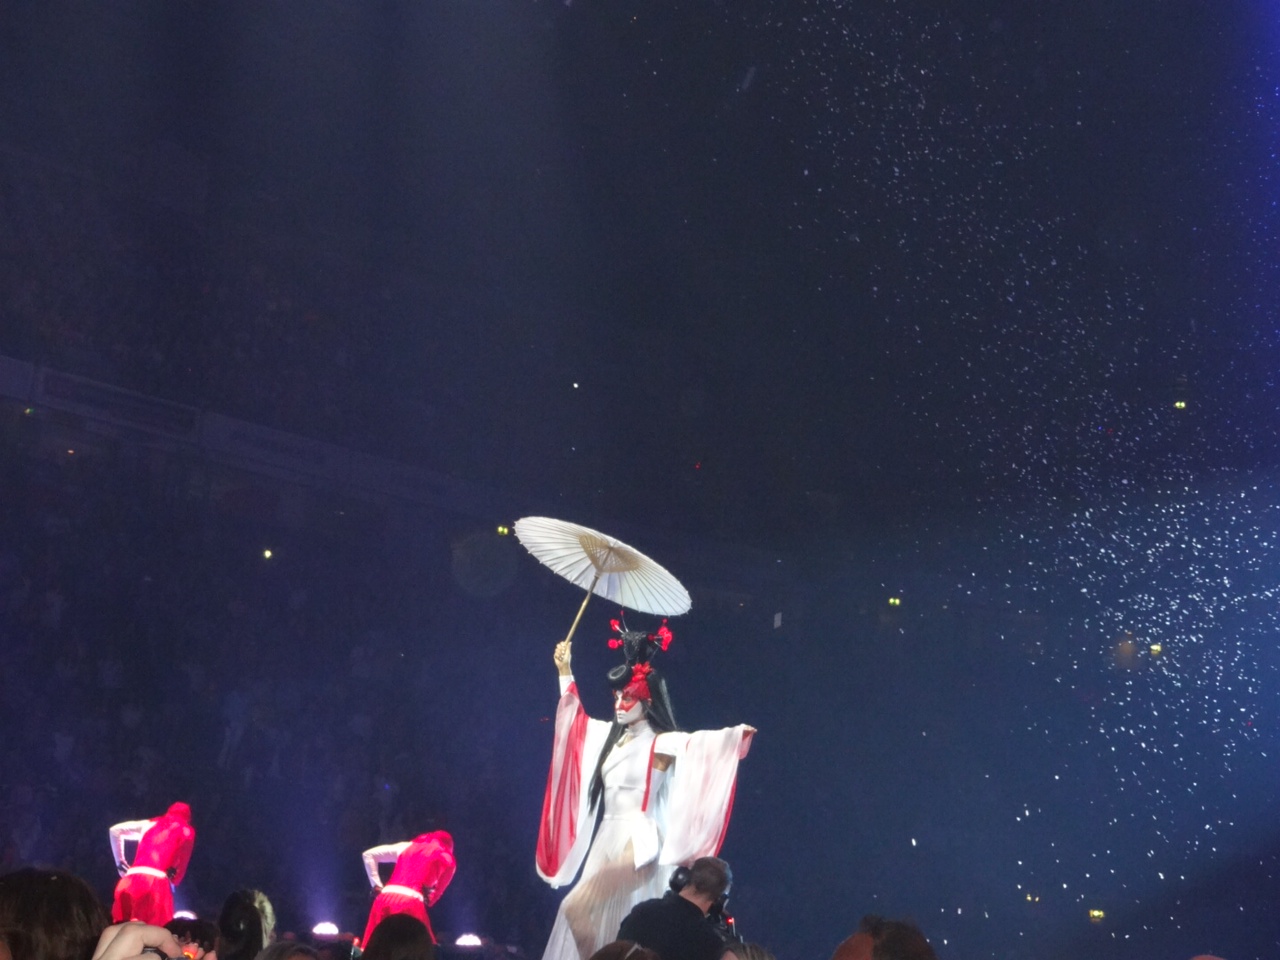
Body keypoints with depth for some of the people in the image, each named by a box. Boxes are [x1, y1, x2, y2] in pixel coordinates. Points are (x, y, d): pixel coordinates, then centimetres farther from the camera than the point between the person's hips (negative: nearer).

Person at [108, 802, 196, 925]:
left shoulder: (150, 824, 28)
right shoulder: (186, 831, 17)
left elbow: (115, 830, 30)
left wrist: (120, 862, 32)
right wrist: (174, 880, 11)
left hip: (130, 881, 4)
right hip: (157, 882, -4)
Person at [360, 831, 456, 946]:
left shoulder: (407, 846, 27)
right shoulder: (448, 860, 17)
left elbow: (369, 854, 26)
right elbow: (437, 893, 16)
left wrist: (377, 886, 22)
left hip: (385, 900, 4)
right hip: (411, 904, -4)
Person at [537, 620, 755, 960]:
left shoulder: (661, 744, -7)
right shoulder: (611, 736, 13)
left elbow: (702, 743, -24)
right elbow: (575, 716, 29)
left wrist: (734, 737, -42)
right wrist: (565, 673, 29)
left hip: (637, 843, -7)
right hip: (606, 841, 7)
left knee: (576, 908, -21)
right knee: (599, 927, 4)